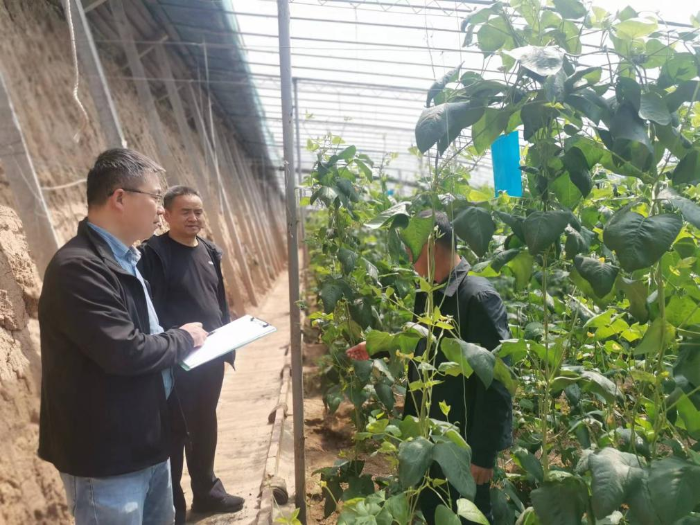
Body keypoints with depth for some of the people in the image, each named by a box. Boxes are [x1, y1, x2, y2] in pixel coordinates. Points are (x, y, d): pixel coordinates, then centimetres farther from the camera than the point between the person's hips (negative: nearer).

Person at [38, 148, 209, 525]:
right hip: (105, 457, -9)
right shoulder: (77, 267, -24)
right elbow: (126, 352, -29)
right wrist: (183, 339, -12)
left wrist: (180, 339, 0)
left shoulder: (122, 260, 8)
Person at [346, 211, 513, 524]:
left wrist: (484, 452, -21)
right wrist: (375, 348, 18)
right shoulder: (427, 294, 3)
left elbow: (496, 382, -24)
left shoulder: (479, 298, -23)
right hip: (428, 434, 8)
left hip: (464, 441, -8)